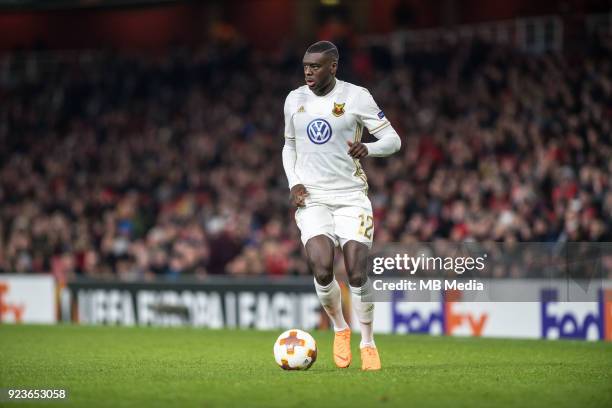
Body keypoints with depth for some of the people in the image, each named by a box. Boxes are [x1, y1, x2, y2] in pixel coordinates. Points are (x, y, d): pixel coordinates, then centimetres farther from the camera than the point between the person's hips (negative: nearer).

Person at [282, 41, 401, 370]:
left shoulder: (356, 97, -4)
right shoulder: (294, 99, 7)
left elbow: (393, 139, -4)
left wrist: (367, 149, -26)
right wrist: (294, 183, 3)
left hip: (351, 196, -2)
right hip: (312, 198, 2)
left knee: (357, 274, -10)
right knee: (322, 271, -18)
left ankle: (367, 343, 12)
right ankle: (339, 329, 9)